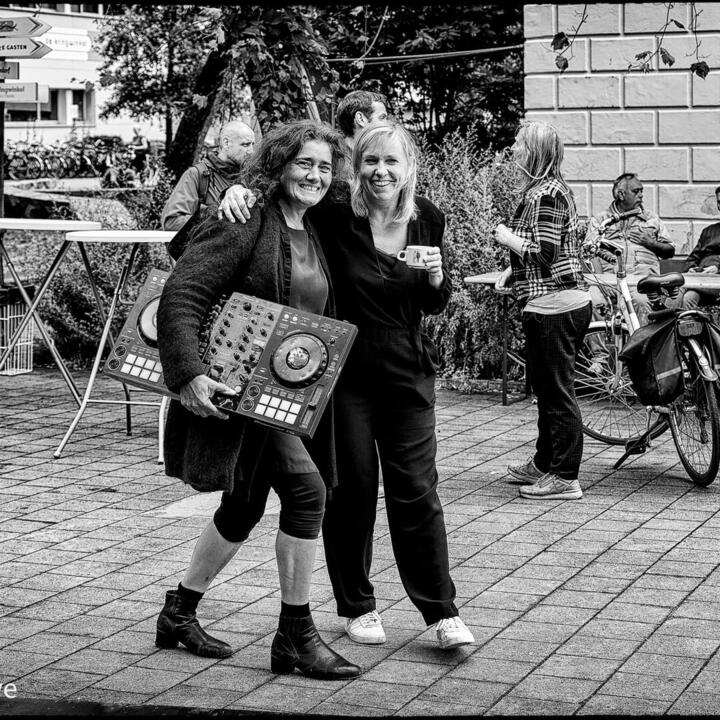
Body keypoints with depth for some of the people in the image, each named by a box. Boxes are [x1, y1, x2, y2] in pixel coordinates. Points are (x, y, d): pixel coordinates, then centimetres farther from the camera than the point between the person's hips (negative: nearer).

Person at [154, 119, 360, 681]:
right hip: (237, 387, -9)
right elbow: (180, 295, -21)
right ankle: (296, 635, -8)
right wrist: (186, 373, -29)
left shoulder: (315, 237, 14)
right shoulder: (244, 227, -13)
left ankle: (179, 613, 33)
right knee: (305, 488, -17)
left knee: (244, 508, 16)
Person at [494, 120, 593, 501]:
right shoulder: (549, 189, 16)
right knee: (545, 386, 19)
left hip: (553, 306, -11)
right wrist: (514, 271, 13)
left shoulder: (544, 195, -16)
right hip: (567, 302, 11)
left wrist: (507, 238, -9)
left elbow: (543, 253, -23)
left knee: (557, 391, -5)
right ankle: (544, 463, 31)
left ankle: (565, 478, 0)